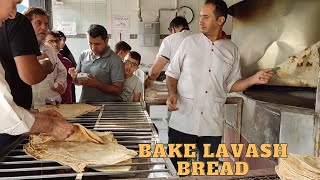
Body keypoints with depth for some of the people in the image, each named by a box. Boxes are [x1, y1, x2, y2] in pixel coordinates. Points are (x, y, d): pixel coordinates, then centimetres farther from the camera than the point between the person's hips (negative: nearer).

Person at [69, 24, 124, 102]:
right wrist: (75, 76, -3)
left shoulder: (115, 61, -8)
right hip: (83, 104, 3)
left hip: (105, 105, -3)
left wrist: (96, 84, -20)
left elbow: (117, 90, -10)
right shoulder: (83, 55, 10)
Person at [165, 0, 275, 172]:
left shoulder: (232, 50, 4)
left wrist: (254, 79, -6)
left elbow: (231, 85, 10)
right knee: (175, 169, 8)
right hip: (182, 121, -1)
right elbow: (172, 73, 6)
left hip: (212, 125, 1)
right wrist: (172, 93, -12)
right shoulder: (189, 42, 1)